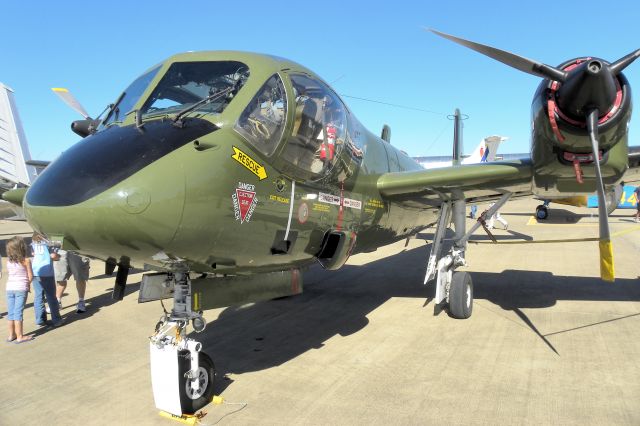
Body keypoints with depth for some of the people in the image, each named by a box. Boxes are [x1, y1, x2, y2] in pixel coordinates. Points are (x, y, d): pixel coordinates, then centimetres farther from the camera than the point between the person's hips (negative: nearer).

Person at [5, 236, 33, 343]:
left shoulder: (8, 261, 5)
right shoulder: (26, 261, -10)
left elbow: (8, 275, 10)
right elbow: (30, 276, -9)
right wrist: (28, 284, 12)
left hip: (9, 288, 5)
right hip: (21, 289, -5)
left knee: (10, 313, 12)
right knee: (18, 312, -2)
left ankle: (11, 335, 22)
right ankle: (19, 337, 3)